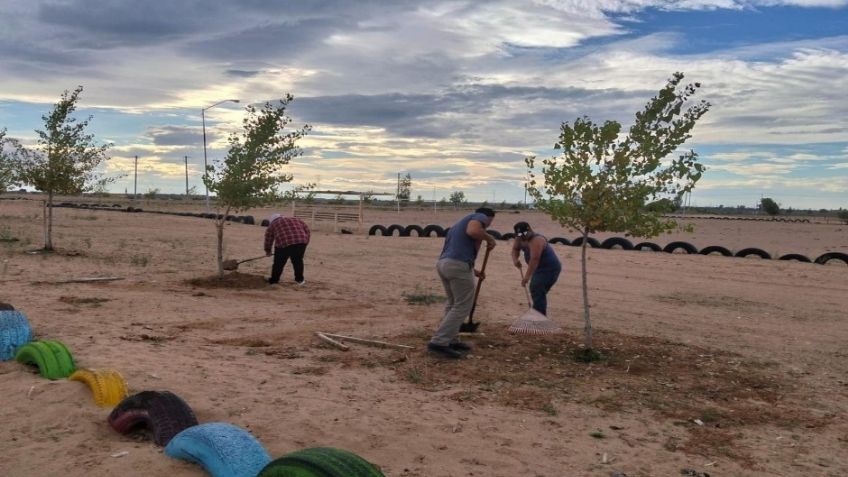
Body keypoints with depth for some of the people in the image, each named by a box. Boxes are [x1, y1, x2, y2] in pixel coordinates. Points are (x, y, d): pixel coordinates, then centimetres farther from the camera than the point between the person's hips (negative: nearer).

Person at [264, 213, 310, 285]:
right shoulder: (295, 219, 28)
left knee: (279, 263, 12)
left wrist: (268, 250, 35)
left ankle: (273, 280, 23)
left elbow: (268, 239, 23)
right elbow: (306, 228, 24)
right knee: (298, 261, 20)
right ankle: (300, 279, 25)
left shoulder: (272, 225, 21)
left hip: (283, 244, -2)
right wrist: (305, 242, 25)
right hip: (300, 242, 3)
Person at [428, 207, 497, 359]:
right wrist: (489, 238, -2)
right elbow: (473, 231, -20)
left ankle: (449, 340, 22)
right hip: (459, 266, -9)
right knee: (462, 306, -3)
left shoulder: (461, 223, 31)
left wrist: (473, 271, 34)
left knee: (453, 304, 20)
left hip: (443, 264, 9)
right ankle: (438, 342, -7)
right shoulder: (480, 217, 5)